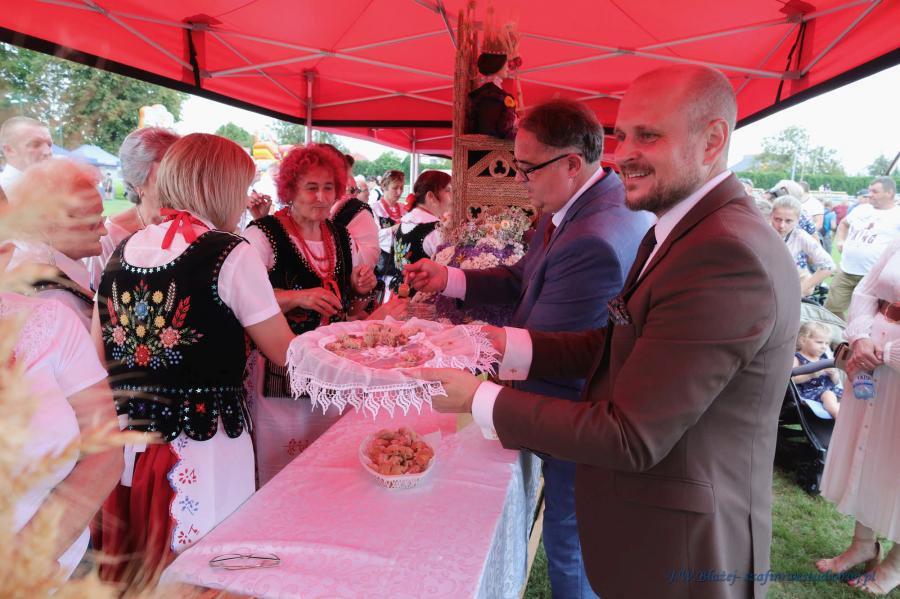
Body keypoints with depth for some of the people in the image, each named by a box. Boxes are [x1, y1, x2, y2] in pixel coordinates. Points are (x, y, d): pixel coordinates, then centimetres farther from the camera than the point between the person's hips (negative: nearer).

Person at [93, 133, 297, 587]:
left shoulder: (121, 252, 6)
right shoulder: (231, 255, -12)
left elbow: (101, 358, 11)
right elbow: (284, 354, -5)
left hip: (126, 443, 6)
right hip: (204, 444, -6)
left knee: (132, 577, 21)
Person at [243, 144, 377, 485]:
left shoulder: (342, 237, 9)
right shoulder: (263, 235, -10)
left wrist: (361, 290, -3)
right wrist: (298, 297, -27)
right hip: (279, 372, -5)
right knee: (281, 474, 5)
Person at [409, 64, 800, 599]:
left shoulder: (727, 255, -29)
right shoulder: (682, 228, 4)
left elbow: (632, 438, -27)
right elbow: (614, 344, 7)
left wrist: (480, 399, -22)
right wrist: (507, 344, -5)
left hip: (674, 554, -8)